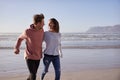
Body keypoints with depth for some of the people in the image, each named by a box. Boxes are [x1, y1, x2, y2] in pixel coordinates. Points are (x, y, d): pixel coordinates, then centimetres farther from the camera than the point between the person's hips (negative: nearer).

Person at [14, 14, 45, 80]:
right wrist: (16, 48, -15)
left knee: (33, 74, 16)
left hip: (37, 57, 5)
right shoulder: (27, 32, -19)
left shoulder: (42, 30, -5)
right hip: (29, 57, -5)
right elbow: (20, 38, 2)